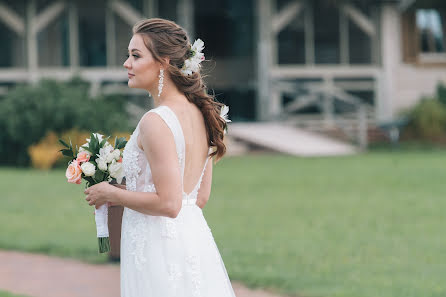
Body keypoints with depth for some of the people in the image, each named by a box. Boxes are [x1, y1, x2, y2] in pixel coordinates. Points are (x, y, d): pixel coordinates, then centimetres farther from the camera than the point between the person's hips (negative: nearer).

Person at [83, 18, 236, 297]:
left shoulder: (156, 122, -18)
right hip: (195, 239, 8)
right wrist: (127, 192, 18)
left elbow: (168, 203, -22)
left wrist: (112, 194, -8)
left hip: (159, 250, -8)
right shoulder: (199, 114, 7)